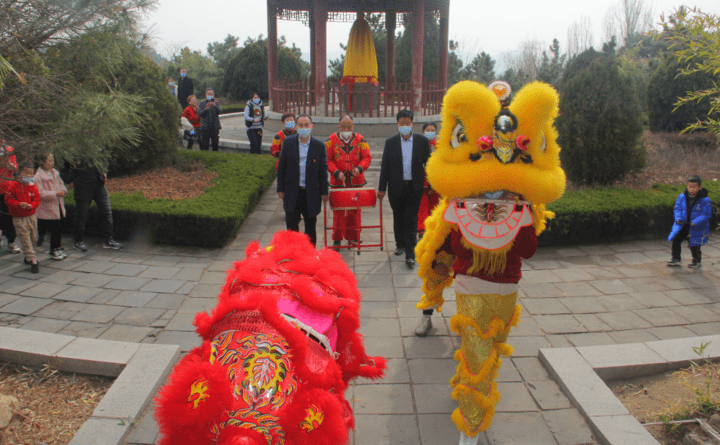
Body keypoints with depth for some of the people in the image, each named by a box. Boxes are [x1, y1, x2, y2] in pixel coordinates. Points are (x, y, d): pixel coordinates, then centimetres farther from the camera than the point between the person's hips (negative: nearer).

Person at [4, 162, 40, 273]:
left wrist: (31, 205, -15)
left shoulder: (33, 187, 5)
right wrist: (19, 204, -24)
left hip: (31, 216, 5)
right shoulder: (14, 186, -8)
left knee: (33, 238, 14)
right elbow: (8, 200, -8)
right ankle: (33, 261, -7)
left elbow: (36, 199, 6)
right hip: (19, 218, -5)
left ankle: (27, 257, 35)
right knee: (25, 240, -6)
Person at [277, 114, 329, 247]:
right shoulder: (288, 142, -1)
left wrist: (324, 192, -1)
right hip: (292, 192, 0)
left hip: (311, 192, 0)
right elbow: (281, 167, 3)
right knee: (291, 223, 3)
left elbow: (323, 170, 1)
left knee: (310, 225, 10)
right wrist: (280, 188, 0)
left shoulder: (319, 146, -3)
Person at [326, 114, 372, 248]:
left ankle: (353, 237, 20)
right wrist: (336, 172, -15)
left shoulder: (360, 140, 4)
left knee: (355, 210, 7)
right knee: (338, 211, 2)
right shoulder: (332, 140, 0)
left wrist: (359, 168, -17)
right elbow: (327, 159, -1)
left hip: (356, 181, 1)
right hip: (338, 182, -1)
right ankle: (337, 238, 13)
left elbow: (367, 157, 2)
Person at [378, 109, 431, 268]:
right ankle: (400, 245, 34)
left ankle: (410, 254, 0)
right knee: (398, 219, 15)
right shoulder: (390, 142, 1)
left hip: (414, 188, -2)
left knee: (411, 221, -4)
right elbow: (385, 166, 2)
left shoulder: (422, 141, 0)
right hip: (396, 188, 2)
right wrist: (382, 188, 0)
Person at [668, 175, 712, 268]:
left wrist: (695, 223, -25)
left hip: (696, 228, -4)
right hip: (682, 225, 4)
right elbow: (678, 208, 1)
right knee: (676, 239, -4)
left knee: (693, 245, 6)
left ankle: (697, 260, 31)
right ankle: (676, 259, 11)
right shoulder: (682, 197, -4)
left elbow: (706, 214, -14)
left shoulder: (705, 200, -15)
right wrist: (678, 219, -16)